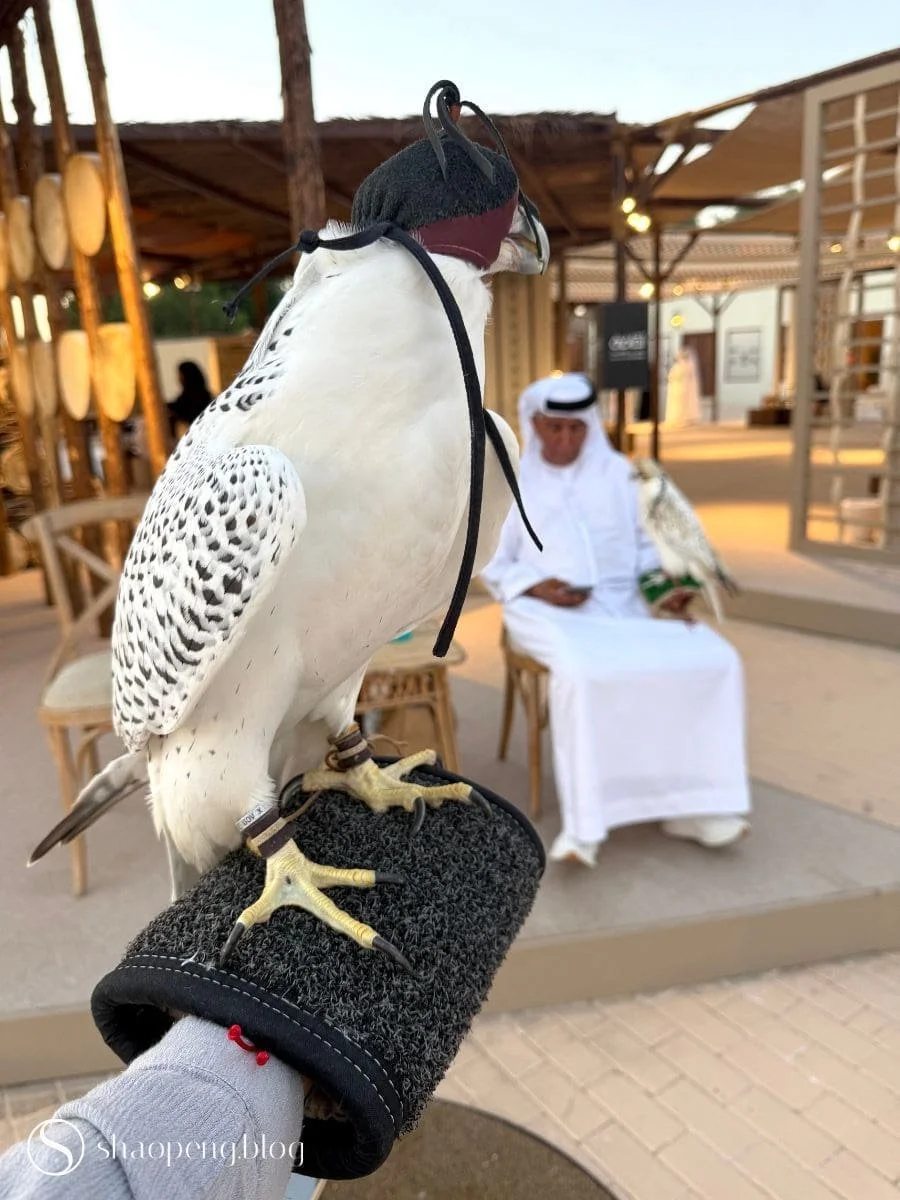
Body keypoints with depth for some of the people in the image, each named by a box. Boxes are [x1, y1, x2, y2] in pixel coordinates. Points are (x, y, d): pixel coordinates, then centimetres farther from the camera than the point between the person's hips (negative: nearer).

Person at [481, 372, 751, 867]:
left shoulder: (619, 473, 15)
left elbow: (647, 544, 15)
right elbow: (495, 565, 6)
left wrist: (667, 584, -6)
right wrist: (538, 587, -13)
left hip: (624, 603, 4)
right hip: (548, 610, -3)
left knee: (711, 659, -19)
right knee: (583, 672, -37)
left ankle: (693, 803, -11)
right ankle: (583, 823, -28)